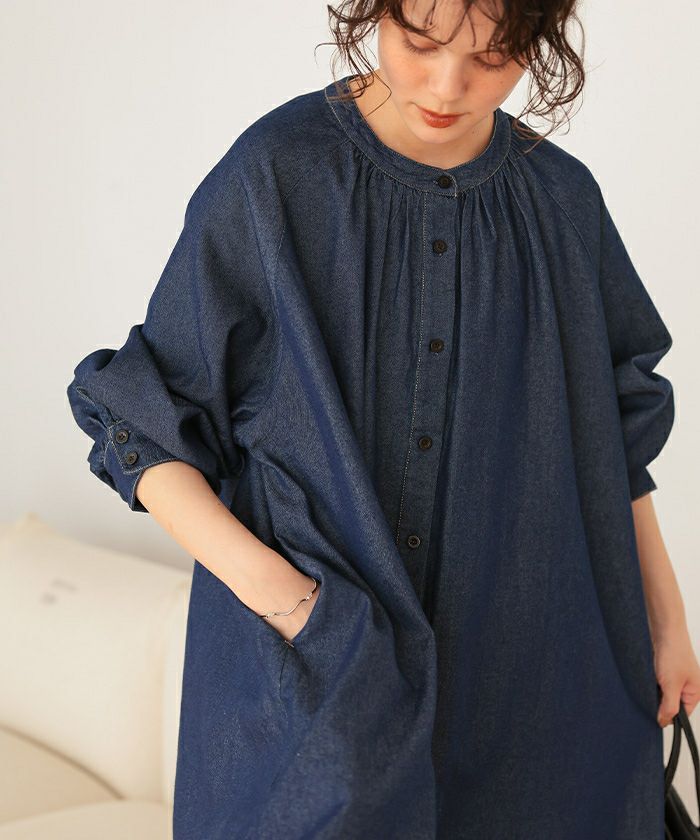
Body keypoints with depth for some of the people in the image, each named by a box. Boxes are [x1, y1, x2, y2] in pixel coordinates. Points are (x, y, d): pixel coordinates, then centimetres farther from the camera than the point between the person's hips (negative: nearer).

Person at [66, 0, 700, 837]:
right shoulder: (271, 177, -11)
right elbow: (143, 425, -7)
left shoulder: (562, 201, -1)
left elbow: (607, 431, 10)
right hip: (301, 646, -2)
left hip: (508, 659, 3)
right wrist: (256, 574, -21)